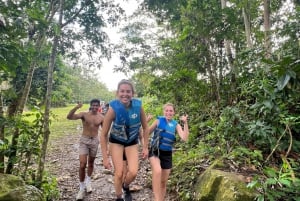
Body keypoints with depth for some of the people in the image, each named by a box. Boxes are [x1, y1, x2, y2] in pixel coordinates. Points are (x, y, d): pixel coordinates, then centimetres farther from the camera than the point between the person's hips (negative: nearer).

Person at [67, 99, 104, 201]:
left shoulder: (101, 117, -4)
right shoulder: (84, 114, -10)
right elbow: (69, 117, -22)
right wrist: (76, 107, -38)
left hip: (94, 141, 2)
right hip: (84, 140, -2)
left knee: (91, 163, 17)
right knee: (82, 165, -7)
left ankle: (88, 181, 42)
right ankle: (81, 188, 12)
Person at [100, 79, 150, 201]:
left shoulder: (138, 106, -24)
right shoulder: (113, 108, -28)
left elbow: (145, 128, -7)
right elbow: (104, 134, -19)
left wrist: (145, 147, -5)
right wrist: (105, 158, -16)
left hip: (132, 142, 2)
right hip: (116, 141, -1)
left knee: (133, 172, -8)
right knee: (119, 173, -1)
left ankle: (126, 187, 28)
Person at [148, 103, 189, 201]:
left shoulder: (176, 125, 0)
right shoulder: (159, 120, -4)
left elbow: (184, 138, -12)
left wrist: (185, 123, -19)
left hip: (167, 154, 3)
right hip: (155, 151, -3)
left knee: (164, 182, 11)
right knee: (157, 171, -33)